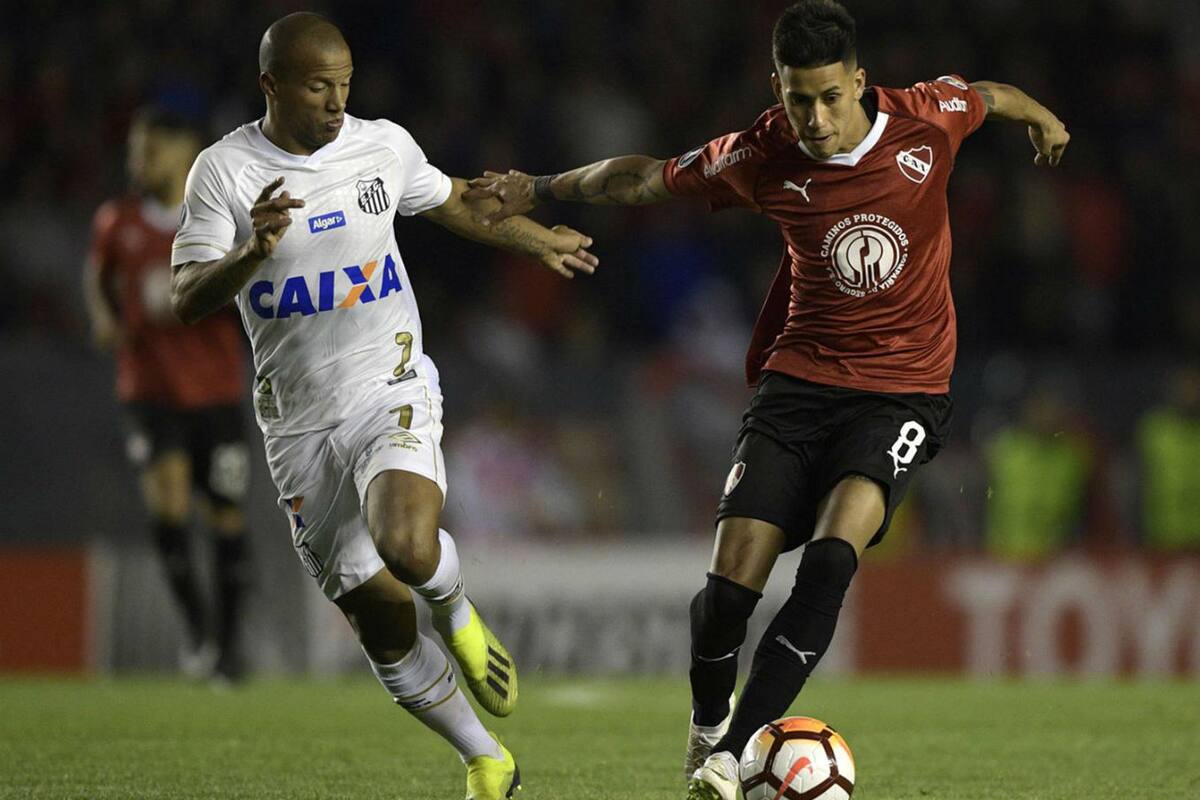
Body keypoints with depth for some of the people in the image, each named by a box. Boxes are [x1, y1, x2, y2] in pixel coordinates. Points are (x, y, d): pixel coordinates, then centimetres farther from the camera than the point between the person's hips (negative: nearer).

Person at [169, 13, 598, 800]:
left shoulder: (384, 146, 2)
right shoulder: (224, 171, -6)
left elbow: (452, 201, 23)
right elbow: (188, 299, -12)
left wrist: (539, 241, 36)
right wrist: (254, 253, -31)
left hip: (392, 393, 0)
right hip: (300, 424, 0)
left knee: (408, 549, -30)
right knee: (379, 620, 2)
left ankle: (457, 611, 6)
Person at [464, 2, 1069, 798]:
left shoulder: (927, 119, -10)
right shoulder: (761, 158, -8)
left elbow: (989, 95, 15)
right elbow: (649, 178, 9)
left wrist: (1040, 119, 34)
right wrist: (542, 189, 12)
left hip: (904, 391, -1)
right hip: (801, 380, 1)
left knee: (831, 558, -26)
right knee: (733, 579, -11)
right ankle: (708, 724, 20)